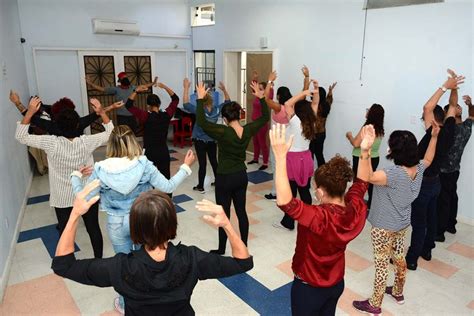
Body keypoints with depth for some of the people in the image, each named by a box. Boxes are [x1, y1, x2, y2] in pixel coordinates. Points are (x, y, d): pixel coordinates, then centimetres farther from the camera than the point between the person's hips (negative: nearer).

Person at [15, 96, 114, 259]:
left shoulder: (51, 143, -22)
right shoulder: (87, 142, -19)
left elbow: (21, 137, -9)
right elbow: (110, 133, -4)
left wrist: (30, 112, -11)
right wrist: (102, 112, -8)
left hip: (62, 199, 0)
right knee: (94, 229, 16)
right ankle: (99, 260, 32)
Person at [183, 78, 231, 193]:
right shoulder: (217, 110, -9)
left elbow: (185, 104, -25)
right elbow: (227, 102, 7)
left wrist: (186, 88, -24)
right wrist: (224, 90, 0)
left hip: (200, 141, -4)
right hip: (213, 141, 4)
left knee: (202, 164, 0)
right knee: (214, 162, 16)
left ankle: (200, 187, 10)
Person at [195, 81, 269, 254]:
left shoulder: (223, 132, -23)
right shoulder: (248, 130, -8)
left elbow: (201, 121, -25)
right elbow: (265, 117, 6)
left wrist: (200, 99, -21)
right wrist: (261, 97, 7)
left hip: (225, 179, -5)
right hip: (241, 176, 5)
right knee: (241, 212, 16)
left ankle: (221, 251, 21)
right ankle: (244, 247, 28)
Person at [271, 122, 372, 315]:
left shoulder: (320, 218, -38)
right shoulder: (356, 210, -17)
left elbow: (285, 202, -51)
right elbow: (361, 183, 3)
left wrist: (280, 156, -53)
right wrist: (365, 151, -6)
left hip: (309, 288, -6)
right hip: (337, 283, 6)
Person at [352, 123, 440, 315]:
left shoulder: (395, 174, -33)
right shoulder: (418, 169, -8)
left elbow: (366, 177, -44)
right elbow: (428, 159, 16)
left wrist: (365, 151, -48)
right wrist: (434, 136, 17)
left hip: (384, 227, -8)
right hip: (403, 224, 8)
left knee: (381, 265, 6)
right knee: (399, 258, 26)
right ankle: (398, 293, 48)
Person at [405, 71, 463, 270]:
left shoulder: (434, 135, -24)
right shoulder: (449, 132, -3)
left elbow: (427, 107, -32)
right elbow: (452, 109, 10)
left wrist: (445, 86, -24)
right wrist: (453, 88, 12)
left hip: (423, 184, -8)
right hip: (435, 182, 8)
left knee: (418, 223, 0)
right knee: (430, 219, 19)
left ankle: (411, 259, 9)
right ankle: (426, 250, 35)